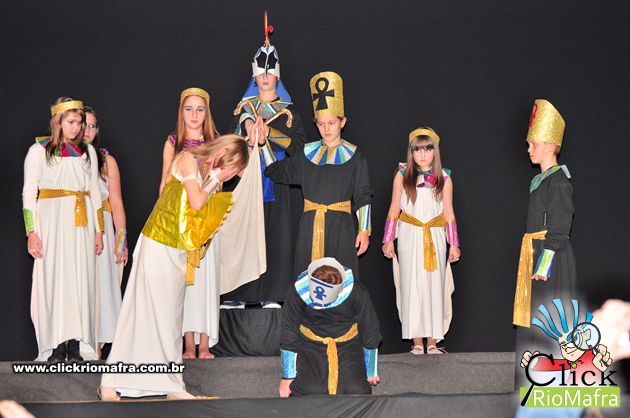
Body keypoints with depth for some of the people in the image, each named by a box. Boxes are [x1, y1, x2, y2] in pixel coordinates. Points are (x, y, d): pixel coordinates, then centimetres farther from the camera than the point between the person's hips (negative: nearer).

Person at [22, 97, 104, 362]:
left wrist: (99, 230, 11)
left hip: (82, 224, 3)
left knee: (81, 280, -2)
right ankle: (55, 346, -5)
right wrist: (31, 232, -9)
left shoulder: (87, 151, 14)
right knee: (53, 279, -6)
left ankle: (76, 345, 0)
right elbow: (28, 193, -1)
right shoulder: (39, 150, 2)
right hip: (52, 221, -3)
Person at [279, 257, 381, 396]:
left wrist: (371, 374, 3)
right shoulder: (297, 293, -24)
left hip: (347, 346, 0)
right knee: (308, 391, -20)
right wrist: (287, 377, -4)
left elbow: (370, 333, -8)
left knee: (358, 392, -18)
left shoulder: (356, 292, -24)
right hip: (310, 348, 0)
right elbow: (289, 336, -9)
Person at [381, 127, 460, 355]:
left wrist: (454, 244, 5)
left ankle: (432, 341, 5)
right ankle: (417, 342, 3)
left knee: (435, 286, -1)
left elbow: (448, 212, 6)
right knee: (412, 286, -2)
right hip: (410, 236, -1)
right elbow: (394, 209, 4)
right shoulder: (403, 175, 2)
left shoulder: (444, 178, 4)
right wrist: (388, 240, 2)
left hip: (435, 237, 1)